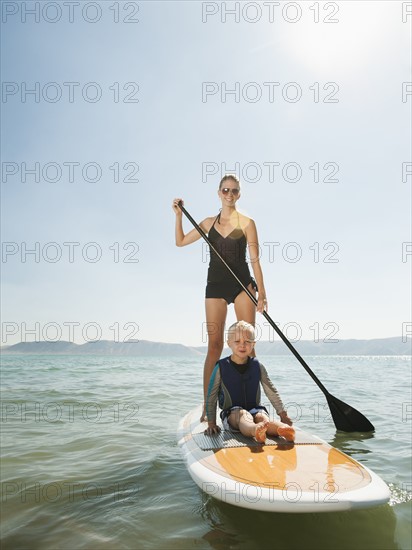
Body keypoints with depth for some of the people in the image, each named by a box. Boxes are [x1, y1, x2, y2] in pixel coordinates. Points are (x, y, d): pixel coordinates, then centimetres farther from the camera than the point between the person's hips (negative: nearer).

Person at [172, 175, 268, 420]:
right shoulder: (209, 222, 12)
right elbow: (180, 241, 19)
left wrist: (262, 293, -10)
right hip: (215, 285, 2)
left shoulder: (246, 223, 2)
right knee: (214, 345, -1)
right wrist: (179, 215, 6)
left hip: (242, 285, -2)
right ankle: (207, 406, 3)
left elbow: (255, 260, -3)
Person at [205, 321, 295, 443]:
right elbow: (211, 397, 0)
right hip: (231, 413, -3)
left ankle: (282, 428, -60)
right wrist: (211, 423, -4)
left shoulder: (257, 366, 5)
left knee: (262, 417, -30)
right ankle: (255, 430, -66)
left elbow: (272, 392, 12)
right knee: (243, 415, -35)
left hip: (255, 409, 3)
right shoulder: (221, 367, -4)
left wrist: (283, 415, 8)